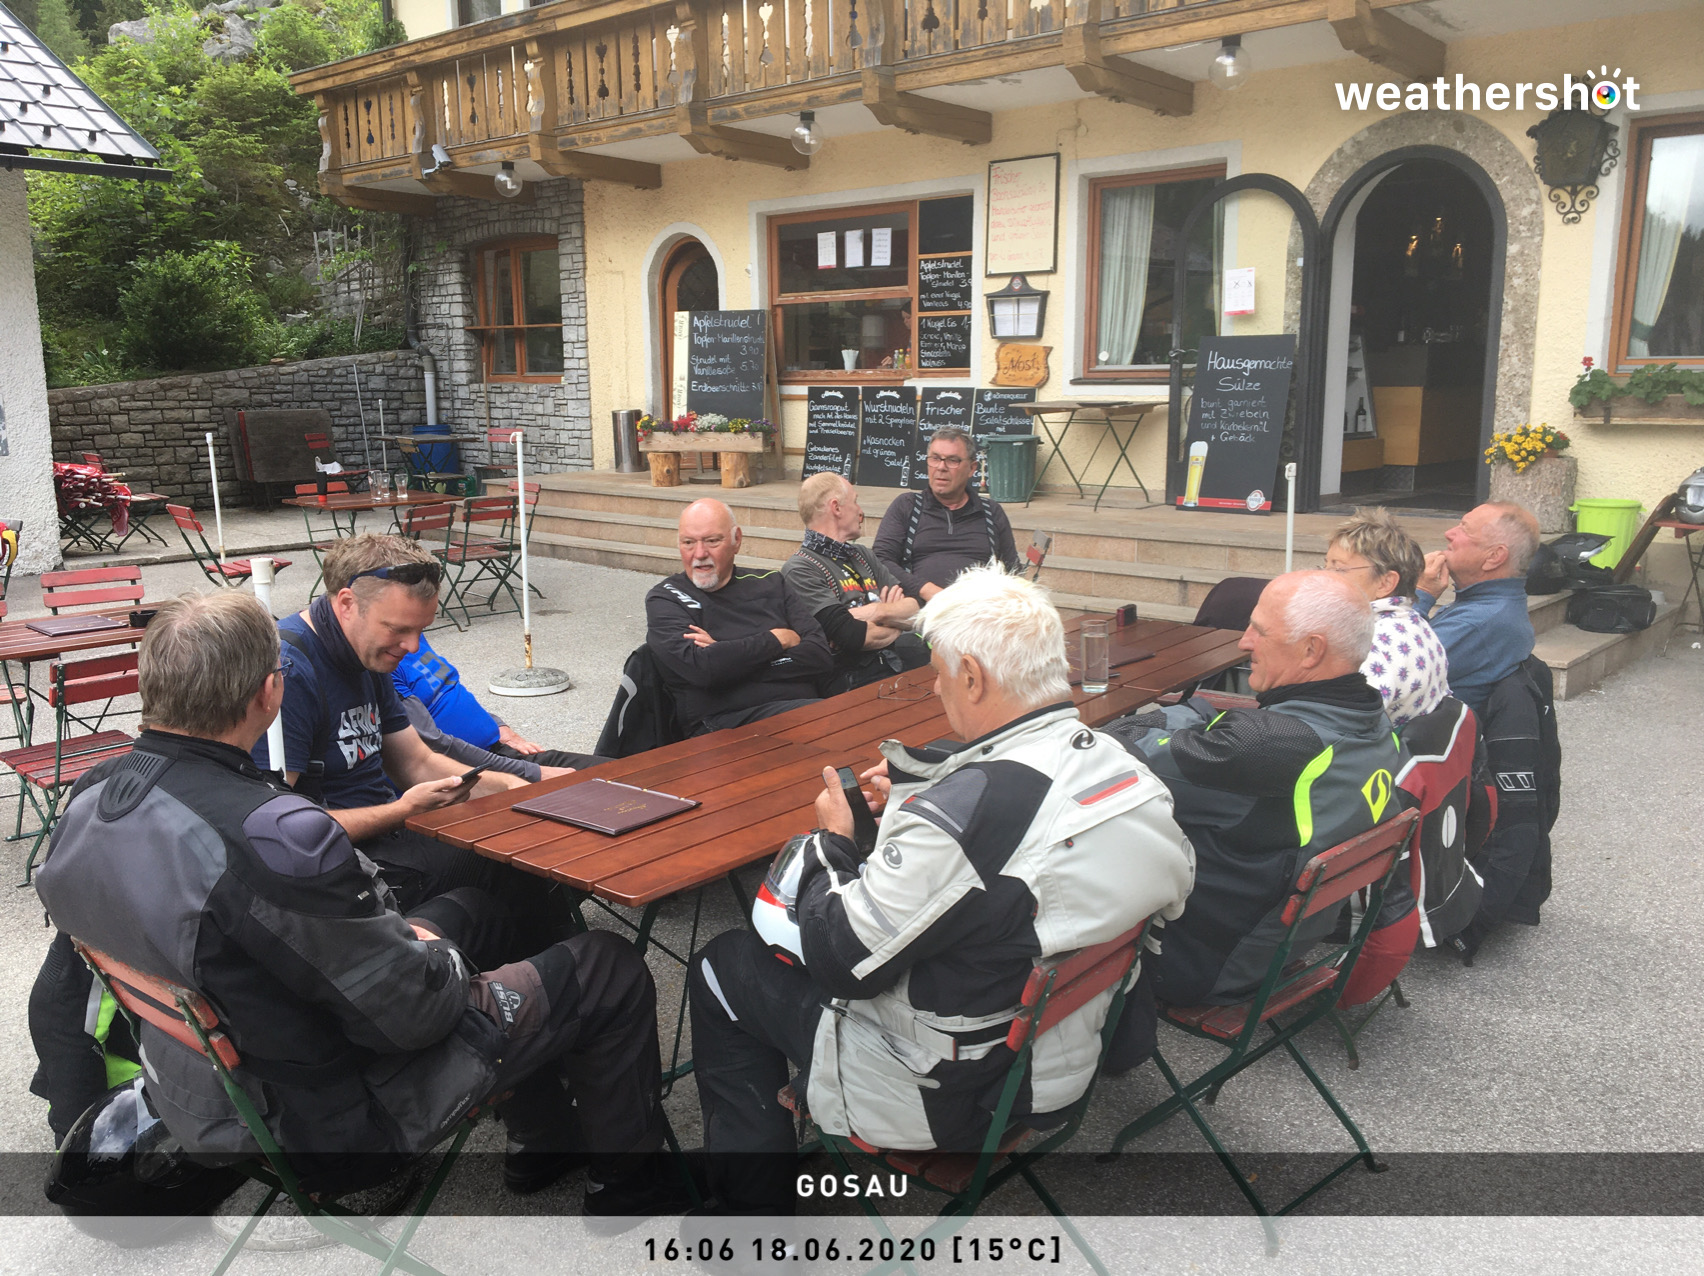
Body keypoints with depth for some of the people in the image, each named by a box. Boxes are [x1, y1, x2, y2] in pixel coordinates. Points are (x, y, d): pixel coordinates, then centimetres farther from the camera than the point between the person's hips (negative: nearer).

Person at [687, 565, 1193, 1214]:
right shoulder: (1124, 770, -9)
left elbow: (843, 960, -22)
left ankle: (751, 1204, 22)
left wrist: (832, 840, -6)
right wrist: (915, 799, 6)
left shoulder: (957, 814, -34)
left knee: (726, 965, 10)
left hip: (951, 1099, -8)